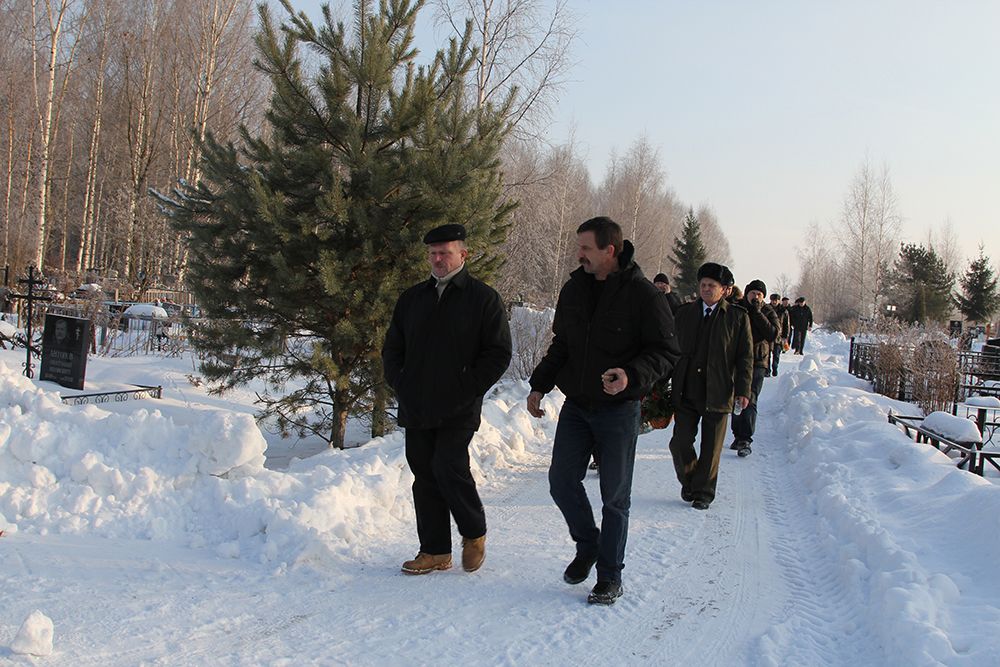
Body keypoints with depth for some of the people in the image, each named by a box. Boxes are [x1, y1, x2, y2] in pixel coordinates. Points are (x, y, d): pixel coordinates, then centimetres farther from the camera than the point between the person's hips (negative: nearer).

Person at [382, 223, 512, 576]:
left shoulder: (483, 298, 0)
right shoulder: (412, 298, 14)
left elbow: (499, 352, -4)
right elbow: (392, 348, 20)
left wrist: (468, 389, -11)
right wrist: (400, 385, 5)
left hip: (458, 410, -5)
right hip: (416, 409, 5)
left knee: (449, 467, -16)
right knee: (425, 477, 7)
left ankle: (474, 533, 10)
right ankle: (435, 551, 18)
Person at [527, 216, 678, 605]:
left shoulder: (642, 295, -12)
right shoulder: (574, 289, 6)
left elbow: (665, 351, -11)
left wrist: (632, 375, -28)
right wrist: (539, 385, 10)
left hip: (618, 409, -5)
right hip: (576, 405, 5)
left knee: (615, 496, 3)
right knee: (562, 481, 4)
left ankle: (610, 577, 16)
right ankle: (587, 545, 30)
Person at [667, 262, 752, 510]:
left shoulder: (738, 317, 2)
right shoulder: (684, 313, 8)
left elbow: (745, 357, 1)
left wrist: (743, 390, -6)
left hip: (718, 394, -2)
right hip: (686, 393, 2)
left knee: (711, 448, 6)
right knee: (680, 442, -1)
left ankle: (703, 492, 22)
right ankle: (689, 482, 24)